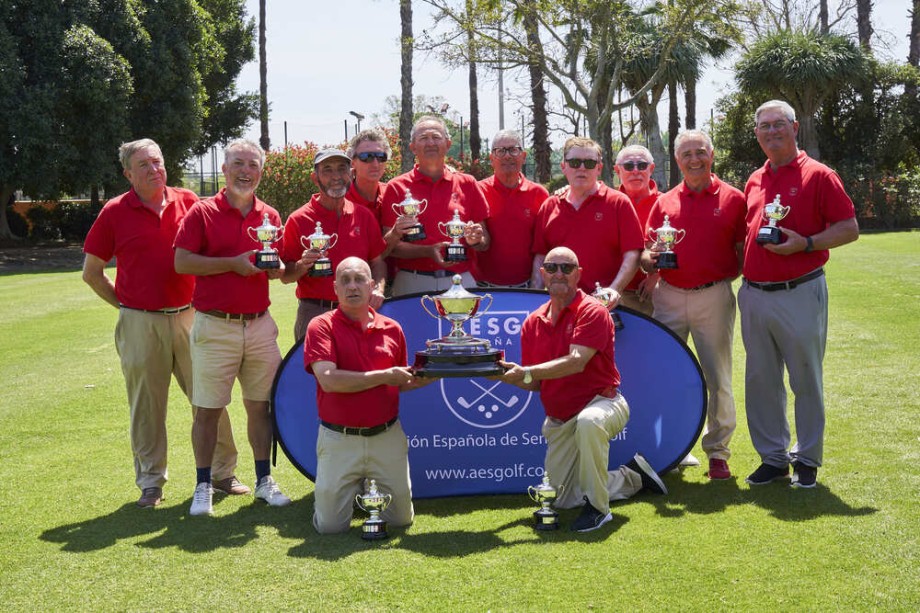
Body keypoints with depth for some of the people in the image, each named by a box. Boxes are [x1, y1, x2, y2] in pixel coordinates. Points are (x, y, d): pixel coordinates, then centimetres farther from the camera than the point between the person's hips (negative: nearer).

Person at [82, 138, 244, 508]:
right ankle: (150, 482, 17)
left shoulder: (188, 202, 4)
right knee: (146, 406, 6)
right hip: (140, 324, -1)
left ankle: (222, 471, 17)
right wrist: (124, 303, 3)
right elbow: (91, 272, 7)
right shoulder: (115, 213, 0)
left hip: (189, 317, 1)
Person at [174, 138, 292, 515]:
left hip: (260, 324, 4)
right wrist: (233, 263, -16)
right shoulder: (202, 213, -2)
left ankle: (264, 480, 18)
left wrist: (276, 267, -7)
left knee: (260, 405, 8)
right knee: (207, 409, 1)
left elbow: (278, 269, 17)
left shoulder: (270, 216, 11)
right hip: (214, 325, -3)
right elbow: (181, 262, -9)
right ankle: (203, 487, 10)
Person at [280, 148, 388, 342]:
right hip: (314, 313, -3)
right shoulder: (298, 220, -1)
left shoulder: (364, 215, 10)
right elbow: (285, 276, 1)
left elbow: (378, 261, 14)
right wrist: (302, 266, -19)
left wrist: (378, 288, -4)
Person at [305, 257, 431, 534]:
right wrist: (384, 376, -13)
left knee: (401, 518, 6)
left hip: (387, 436, 3)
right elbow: (329, 380, -18)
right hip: (338, 439, -3)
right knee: (331, 526, -1)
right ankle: (352, 490, 31)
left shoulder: (392, 329, 7)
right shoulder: (321, 327, -5)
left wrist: (425, 378, -2)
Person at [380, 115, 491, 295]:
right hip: (412, 284, -2)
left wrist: (475, 240, -11)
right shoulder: (397, 188, 4)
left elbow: (484, 243, 12)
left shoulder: (467, 184, 10)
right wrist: (428, 251, -17)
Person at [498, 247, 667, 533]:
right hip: (559, 421, 7)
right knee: (563, 500, 9)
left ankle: (597, 507, -26)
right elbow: (535, 383, 7)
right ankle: (633, 477, 32)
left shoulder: (592, 312, -14)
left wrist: (526, 373, -30)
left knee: (589, 422, -44)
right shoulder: (533, 323, 4)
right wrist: (511, 375, -14)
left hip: (601, 401, -7)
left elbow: (576, 362, -26)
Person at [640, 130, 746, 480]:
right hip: (668, 297, 2)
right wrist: (650, 258, -9)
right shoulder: (664, 203, 10)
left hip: (714, 297, -2)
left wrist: (727, 276, -10)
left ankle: (717, 451, 15)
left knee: (718, 378, 3)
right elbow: (647, 255, 12)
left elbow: (744, 251, 4)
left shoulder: (732, 199, 3)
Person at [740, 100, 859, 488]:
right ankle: (772, 457, 20)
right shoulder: (754, 182, 14)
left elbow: (849, 229, -7)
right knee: (761, 381, 9)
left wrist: (804, 243, -18)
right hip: (754, 294, 6)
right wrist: (741, 267, 7)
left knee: (806, 380, 4)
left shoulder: (818, 176, -3)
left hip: (800, 294, -6)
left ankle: (807, 460, 16)